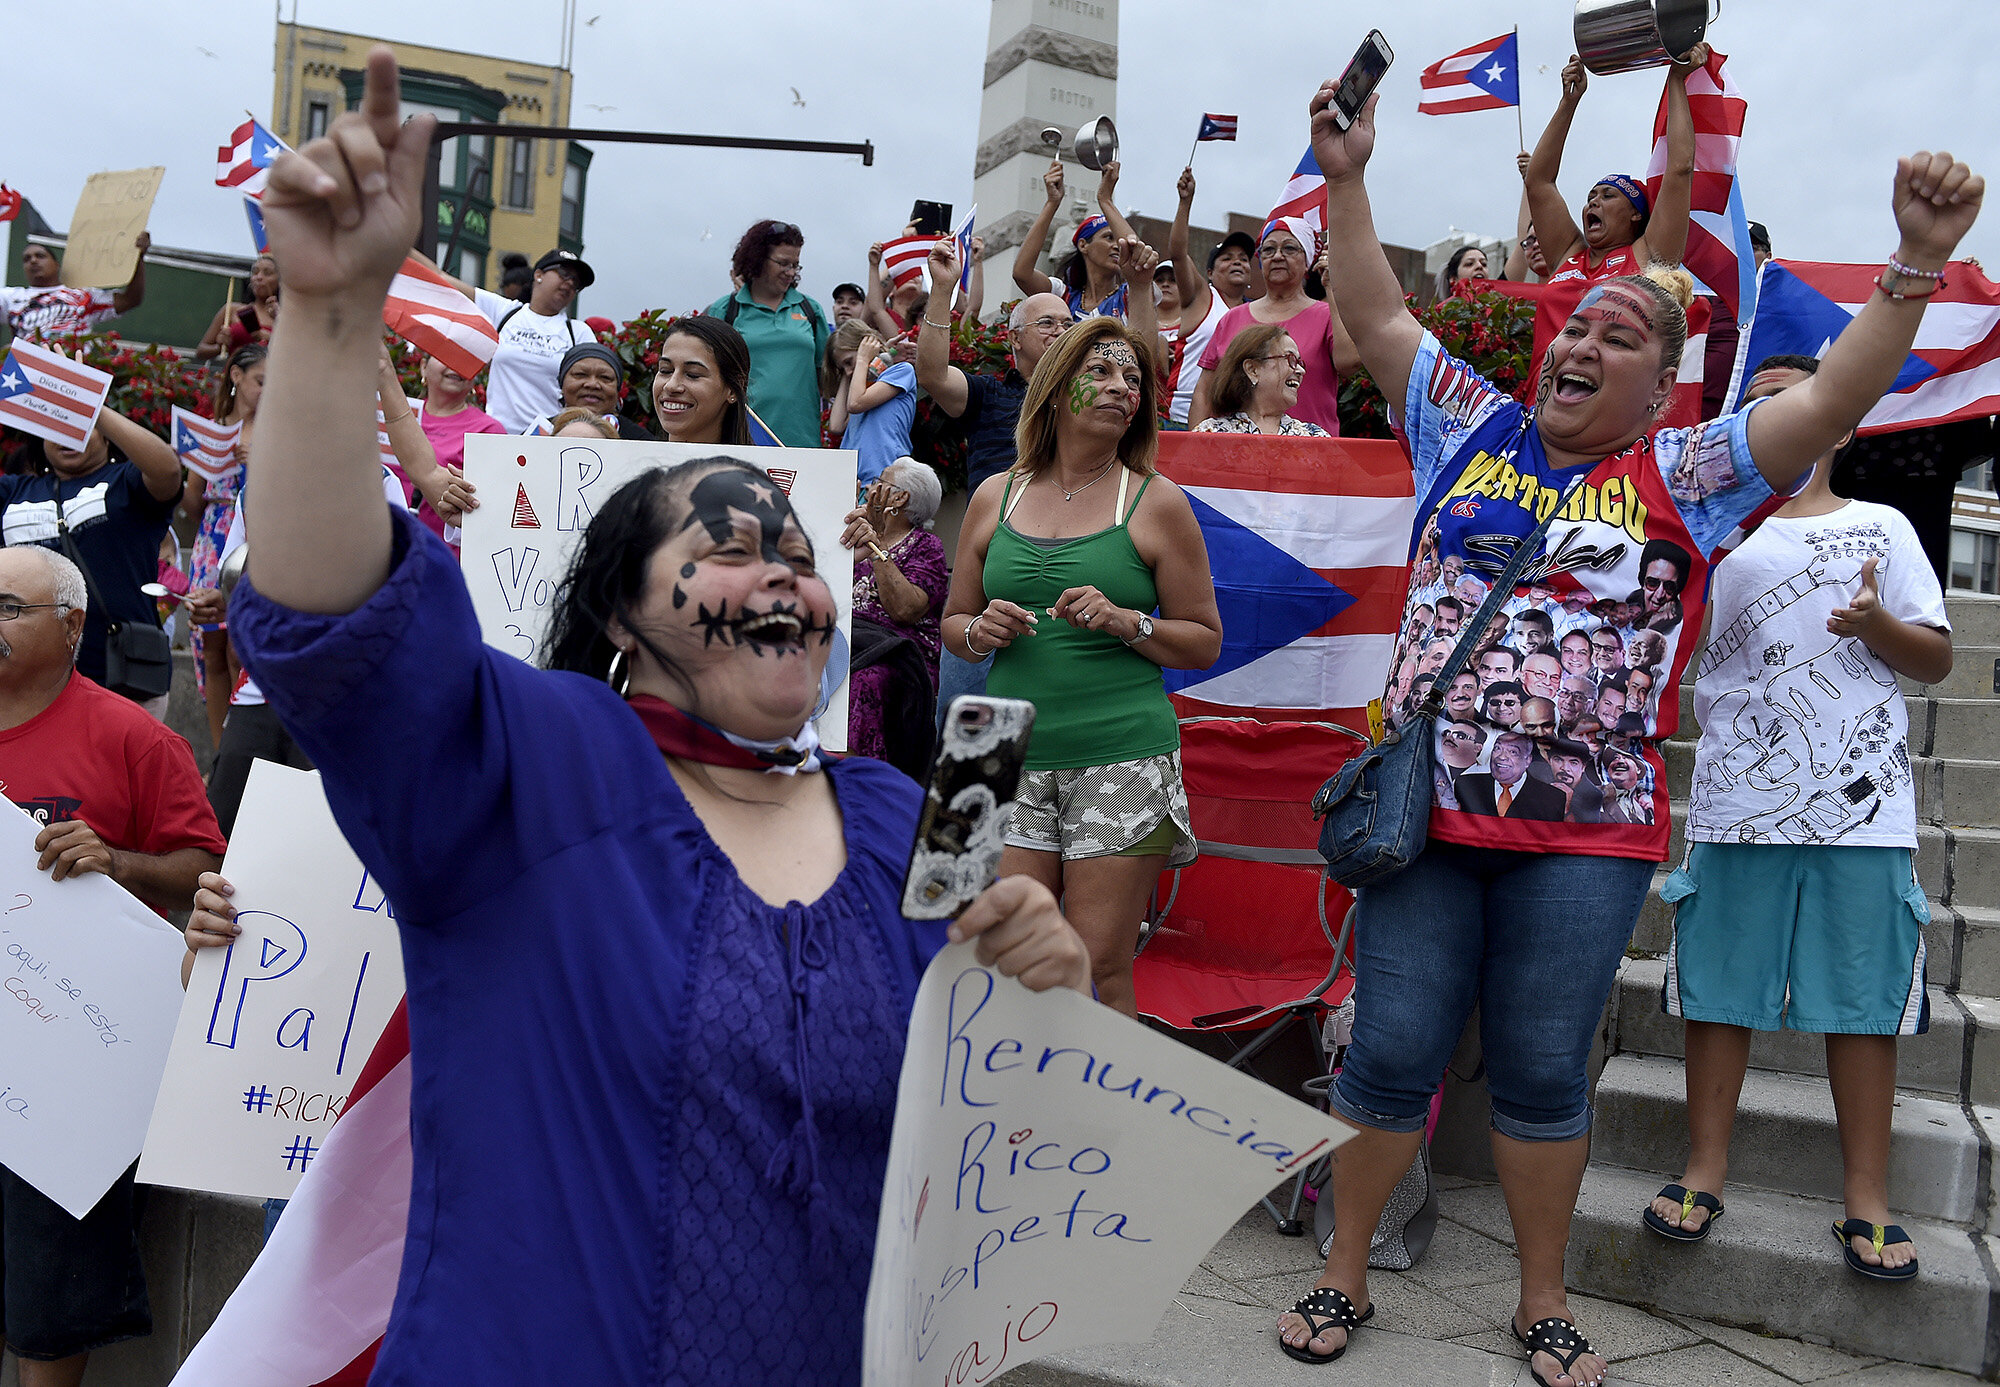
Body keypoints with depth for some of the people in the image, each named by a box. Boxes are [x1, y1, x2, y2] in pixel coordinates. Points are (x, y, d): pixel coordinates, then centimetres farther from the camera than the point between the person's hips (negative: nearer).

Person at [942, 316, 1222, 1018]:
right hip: (1015, 756, 2)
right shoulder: (995, 497, 11)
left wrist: (1125, 622, -12)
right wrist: (981, 631, -3)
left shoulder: (1158, 504, 3)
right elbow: (953, 622, 19)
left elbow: (1204, 642, 5)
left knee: (1100, 973, -2)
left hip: (1124, 759, -2)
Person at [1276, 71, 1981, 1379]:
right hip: (1426, 806, 1)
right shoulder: (1471, 428, 8)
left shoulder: (1684, 476, 4)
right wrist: (1348, 181, 7)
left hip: (1587, 834, -1)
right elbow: (1380, 317, 11)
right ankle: (1344, 1274, 25)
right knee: (1391, 1053, 6)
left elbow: (1829, 402, -6)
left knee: (1546, 1073, 9)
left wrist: (1918, 263, -15)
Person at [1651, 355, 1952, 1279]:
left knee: (1864, 993, 2)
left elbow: (1937, 660, 9)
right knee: (1719, 983, 4)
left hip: (1861, 805, 0)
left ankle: (1866, 1197, 11)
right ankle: (1706, 1168, 16)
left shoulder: (1881, 528, 12)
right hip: (1738, 798, 1)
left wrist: (1877, 624, -12)